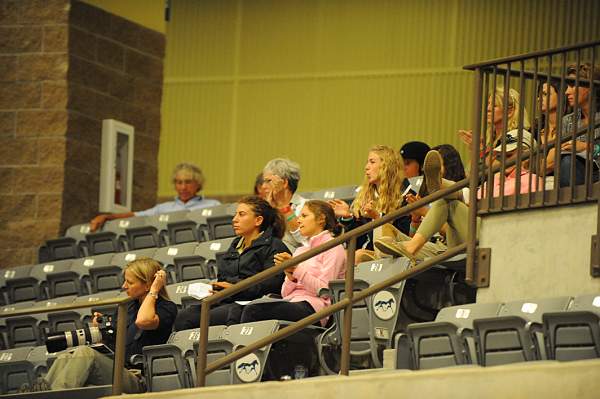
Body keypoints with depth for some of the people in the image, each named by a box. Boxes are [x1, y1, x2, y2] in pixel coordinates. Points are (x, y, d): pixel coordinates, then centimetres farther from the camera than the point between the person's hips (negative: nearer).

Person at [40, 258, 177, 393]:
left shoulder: (167, 308, 0)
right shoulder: (132, 307, 24)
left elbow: (143, 321, -24)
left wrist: (154, 290, -11)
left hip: (136, 380, -8)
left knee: (84, 353, -29)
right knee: (65, 358, -16)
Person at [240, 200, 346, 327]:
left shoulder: (333, 248, 6)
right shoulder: (300, 251, 27)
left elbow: (324, 290, -7)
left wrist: (296, 269, -13)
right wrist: (290, 275, -1)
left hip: (312, 307, -6)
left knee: (253, 310, -29)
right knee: (251, 308, -27)